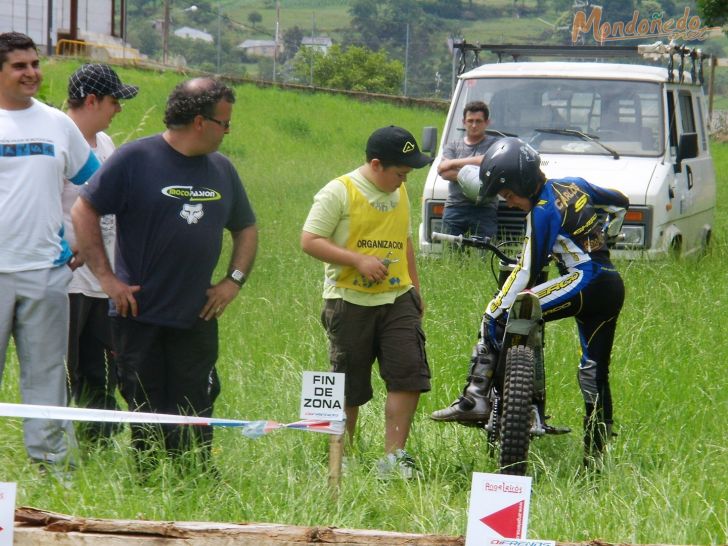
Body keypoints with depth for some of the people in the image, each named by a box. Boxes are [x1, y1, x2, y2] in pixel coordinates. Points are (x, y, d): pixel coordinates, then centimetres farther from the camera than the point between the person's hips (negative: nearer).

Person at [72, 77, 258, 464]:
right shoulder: (135, 158, -8)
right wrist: (106, 276, -12)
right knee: (147, 414, 3)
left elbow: (245, 228, 23)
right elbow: (83, 211, -8)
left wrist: (234, 280, 8)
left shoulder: (221, 169, 10)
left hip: (197, 317, 4)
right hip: (138, 315, -4)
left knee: (195, 416, 5)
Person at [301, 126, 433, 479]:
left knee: (409, 376, -9)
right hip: (350, 302, -5)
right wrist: (359, 260, -19)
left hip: (397, 299, 5)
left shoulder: (399, 194, 15)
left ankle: (394, 456, -6)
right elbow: (310, 241, -12)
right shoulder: (339, 192, -8)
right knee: (349, 388, 3)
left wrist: (415, 288, 25)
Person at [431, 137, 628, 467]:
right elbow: (620, 203, 30)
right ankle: (595, 457, 17)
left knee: (497, 316, -9)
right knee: (595, 373, 14)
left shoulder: (542, 212, -9)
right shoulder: (573, 185, 15)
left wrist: (498, 307, -3)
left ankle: (475, 399, -15)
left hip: (584, 283, -9)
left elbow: (528, 272, -9)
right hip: (613, 288, 9)